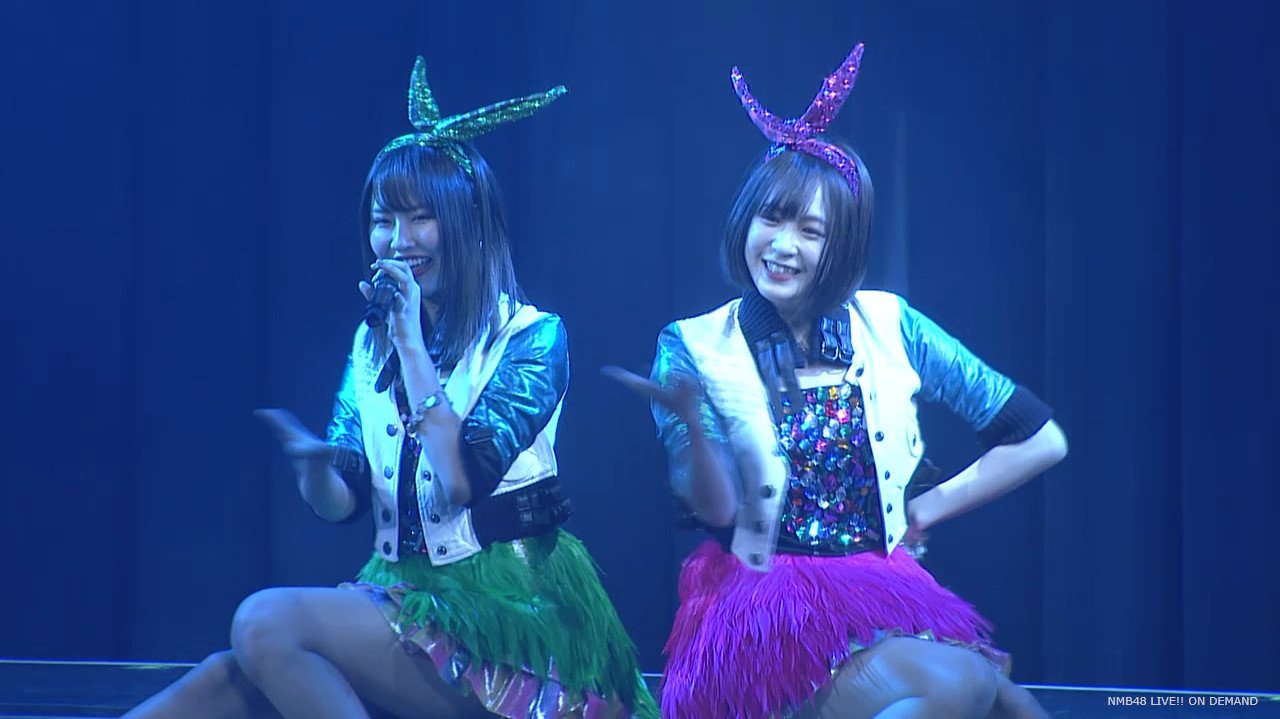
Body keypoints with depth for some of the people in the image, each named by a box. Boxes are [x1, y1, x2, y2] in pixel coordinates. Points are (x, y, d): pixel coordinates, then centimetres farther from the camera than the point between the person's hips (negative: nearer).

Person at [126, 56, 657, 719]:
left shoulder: (531, 336, -6)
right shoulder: (371, 341, 12)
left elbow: (461, 481, -19)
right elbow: (340, 504, 7)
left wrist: (412, 335, -17)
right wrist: (311, 463, -18)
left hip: (507, 612, -5)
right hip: (401, 589, 5)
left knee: (266, 624, -26)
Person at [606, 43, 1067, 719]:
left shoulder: (889, 327, 5)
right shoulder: (694, 349, 0)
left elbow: (1039, 440, 8)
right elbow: (716, 511, -11)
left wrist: (926, 510, 5)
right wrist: (692, 418, -27)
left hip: (884, 601, 3)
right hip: (763, 610, -3)